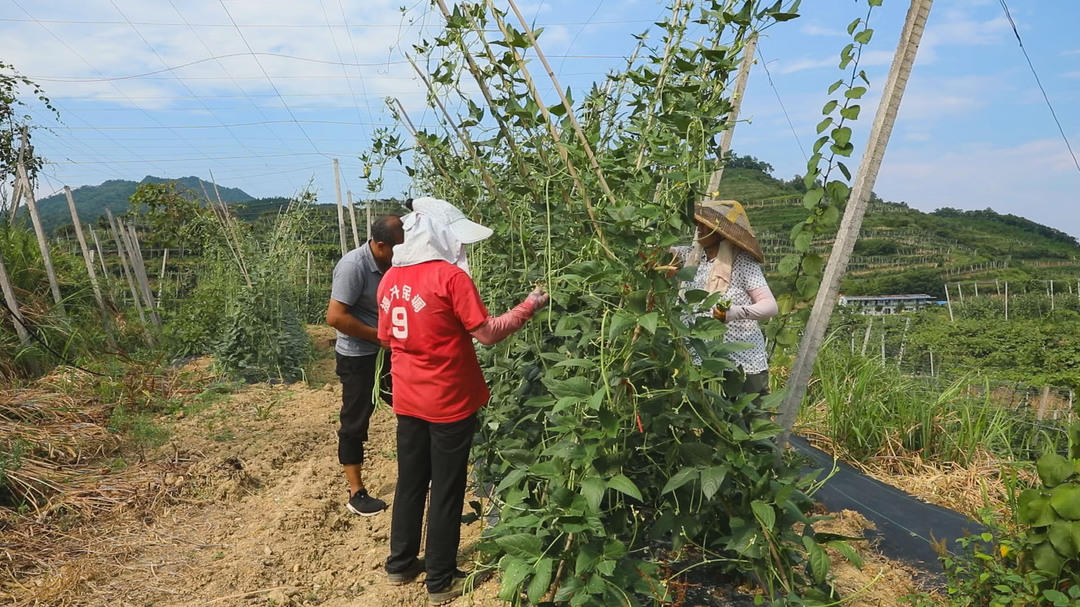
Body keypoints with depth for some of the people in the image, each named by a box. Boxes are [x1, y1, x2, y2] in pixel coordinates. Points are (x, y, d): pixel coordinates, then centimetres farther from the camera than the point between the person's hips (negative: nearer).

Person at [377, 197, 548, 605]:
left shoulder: (391, 278, 4)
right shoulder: (450, 276, -17)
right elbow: (487, 334, -14)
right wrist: (530, 305, -3)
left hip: (408, 400, 6)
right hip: (449, 402, -6)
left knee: (410, 483, 20)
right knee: (446, 491, 8)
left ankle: (400, 564, 34)